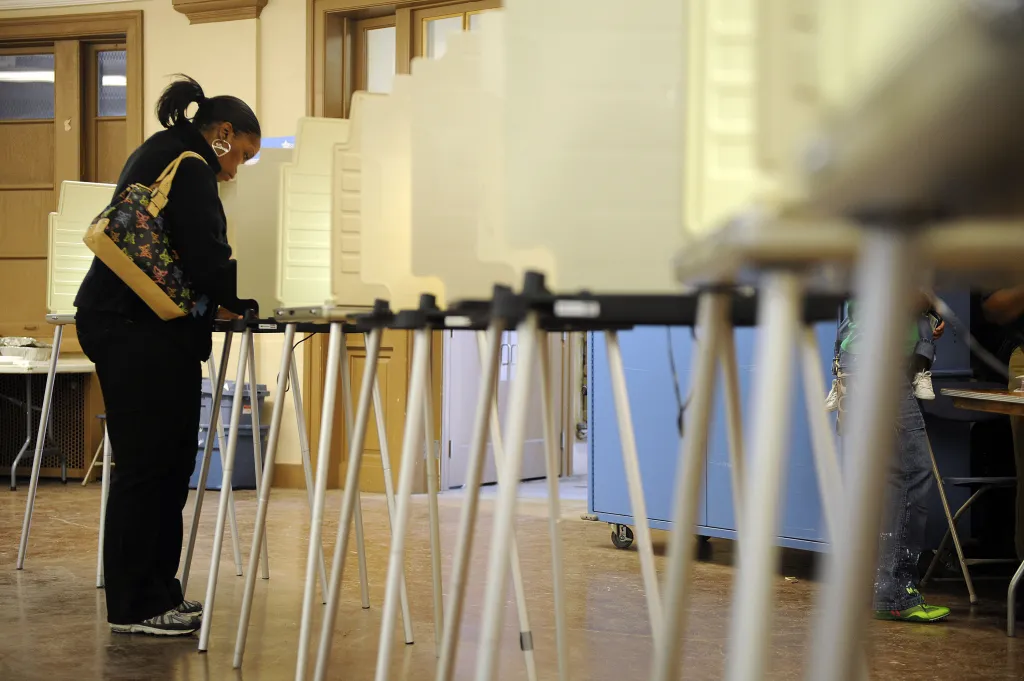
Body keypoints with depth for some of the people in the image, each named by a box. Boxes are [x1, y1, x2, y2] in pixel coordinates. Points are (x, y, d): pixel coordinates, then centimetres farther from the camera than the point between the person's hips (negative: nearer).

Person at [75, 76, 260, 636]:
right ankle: (134, 606, -3)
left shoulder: (159, 153, 23)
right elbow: (205, 258, -17)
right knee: (147, 464, -7)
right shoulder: (187, 165, -10)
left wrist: (217, 298, 13)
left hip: (128, 323, 11)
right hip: (139, 331, -11)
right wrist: (249, 298, -2)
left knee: (168, 462, 11)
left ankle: (156, 594, 15)